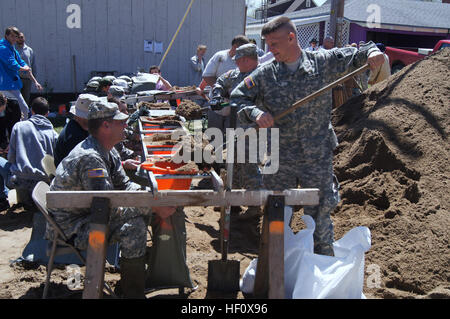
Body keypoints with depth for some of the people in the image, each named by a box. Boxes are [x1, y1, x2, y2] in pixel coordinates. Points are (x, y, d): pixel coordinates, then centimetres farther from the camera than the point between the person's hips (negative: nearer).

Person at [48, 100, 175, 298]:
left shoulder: (108, 152, 4)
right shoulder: (90, 158, -27)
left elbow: (123, 185, 11)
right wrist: (153, 208, -27)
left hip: (89, 214, 10)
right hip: (71, 229, -10)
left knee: (141, 208, 7)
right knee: (134, 224, -23)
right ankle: (133, 293, -12)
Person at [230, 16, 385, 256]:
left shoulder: (323, 63, -1)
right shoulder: (265, 74, -1)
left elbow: (357, 55, 10)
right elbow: (237, 97, 0)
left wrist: (372, 52, -12)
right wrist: (254, 113, -18)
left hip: (317, 157, -1)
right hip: (279, 159, 2)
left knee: (319, 216, 10)